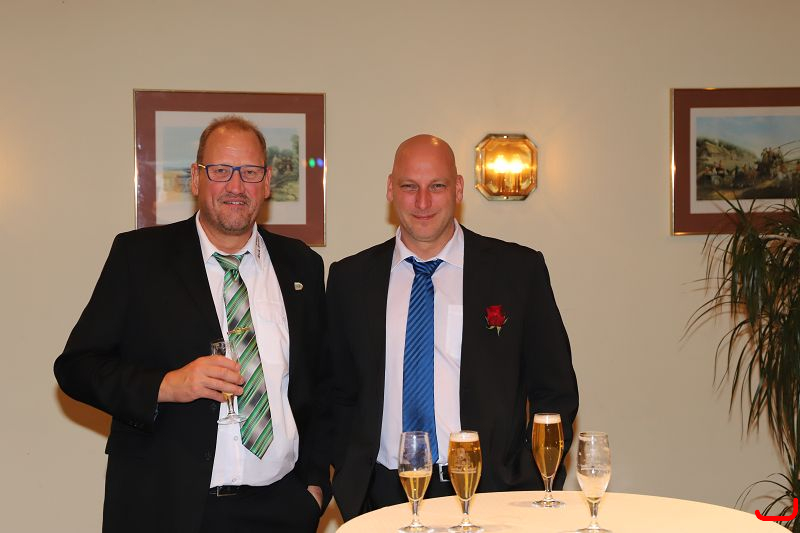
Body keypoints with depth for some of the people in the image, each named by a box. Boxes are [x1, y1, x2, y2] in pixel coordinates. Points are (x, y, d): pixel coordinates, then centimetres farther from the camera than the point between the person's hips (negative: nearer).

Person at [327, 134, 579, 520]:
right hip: (384, 496, 2)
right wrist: (351, 486, 0)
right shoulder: (350, 278, 4)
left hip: (490, 492, -1)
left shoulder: (519, 269, -2)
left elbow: (555, 392, 1)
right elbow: (341, 396, 11)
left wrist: (536, 494, -7)